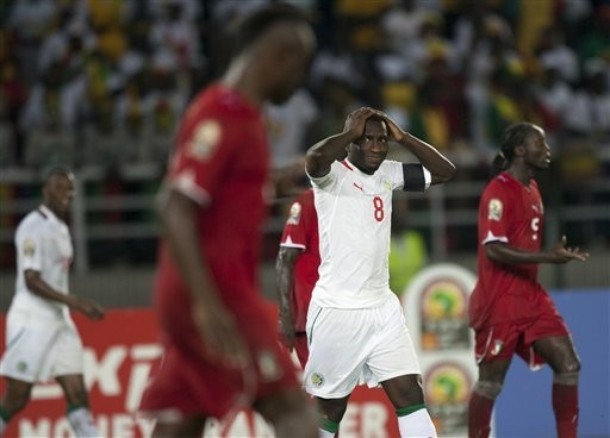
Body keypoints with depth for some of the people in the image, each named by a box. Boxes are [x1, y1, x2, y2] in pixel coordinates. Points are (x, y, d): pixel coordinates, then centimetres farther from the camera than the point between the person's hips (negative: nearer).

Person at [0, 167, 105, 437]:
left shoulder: (61, 228, 15)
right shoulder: (33, 226, -12)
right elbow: (32, 281, -18)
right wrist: (73, 301, -24)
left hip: (59, 320, 8)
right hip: (32, 321, -8)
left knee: (77, 393, 0)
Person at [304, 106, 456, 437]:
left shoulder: (387, 174, 9)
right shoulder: (332, 174, -10)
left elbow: (444, 172, 10)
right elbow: (314, 158, -33)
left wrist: (403, 137, 1)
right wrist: (352, 133, -17)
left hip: (382, 309, 6)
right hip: (337, 311, -6)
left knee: (410, 394, -4)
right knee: (331, 406, 6)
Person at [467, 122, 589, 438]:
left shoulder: (531, 189, 13)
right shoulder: (499, 192, -14)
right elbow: (494, 249, -24)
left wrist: (558, 254, 13)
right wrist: (548, 257, -28)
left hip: (530, 296, 8)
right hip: (500, 301, -8)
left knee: (568, 364, -1)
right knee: (492, 379, 0)